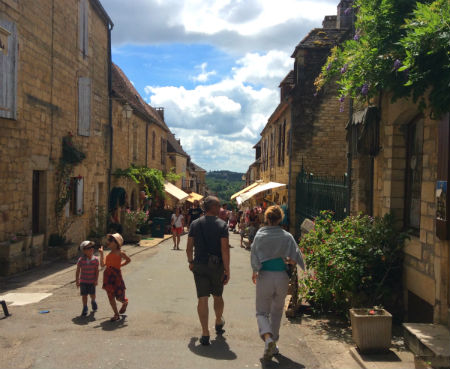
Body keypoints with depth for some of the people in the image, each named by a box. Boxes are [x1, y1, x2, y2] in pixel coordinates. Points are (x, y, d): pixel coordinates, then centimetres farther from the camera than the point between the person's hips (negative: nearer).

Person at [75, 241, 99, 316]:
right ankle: (85, 308, 18)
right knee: (84, 295, 2)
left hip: (92, 281, 0)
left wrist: (96, 280, -8)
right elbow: (77, 271, -2)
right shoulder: (81, 260, -10)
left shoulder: (95, 259, -8)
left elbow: (97, 271, -4)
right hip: (83, 281, 0)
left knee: (92, 294, 3)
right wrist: (77, 281, -1)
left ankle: (93, 302, 37)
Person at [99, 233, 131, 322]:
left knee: (119, 297, 1)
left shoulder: (120, 253, -4)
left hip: (116, 275, -5)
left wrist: (120, 265, 3)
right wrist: (101, 253, 3)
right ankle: (116, 314, 17)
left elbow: (128, 260, 10)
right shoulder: (109, 254, 11)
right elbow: (102, 264, 3)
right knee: (110, 297, 5)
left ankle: (125, 302, 38)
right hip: (108, 276, 6)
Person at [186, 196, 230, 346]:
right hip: (217, 266, -1)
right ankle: (219, 324, 40)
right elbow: (225, 249, -15)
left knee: (202, 299, 1)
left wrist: (191, 262, 20)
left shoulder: (195, 224, 1)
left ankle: (205, 334, -2)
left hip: (199, 266, 1)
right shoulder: (222, 225, -9)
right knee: (217, 296, 19)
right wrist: (227, 270, -11)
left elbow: (189, 248, 3)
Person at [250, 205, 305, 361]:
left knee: (262, 312, 10)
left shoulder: (260, 235, -6)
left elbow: (254, 255, -7)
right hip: (282, 277, 2)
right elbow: (296, 257, -8)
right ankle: (272, 346, 25)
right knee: (277, 311, 20)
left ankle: (267, 337, -18)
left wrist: (255, 271, 7)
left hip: (264, 277, -1)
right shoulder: (287, 236, -4)